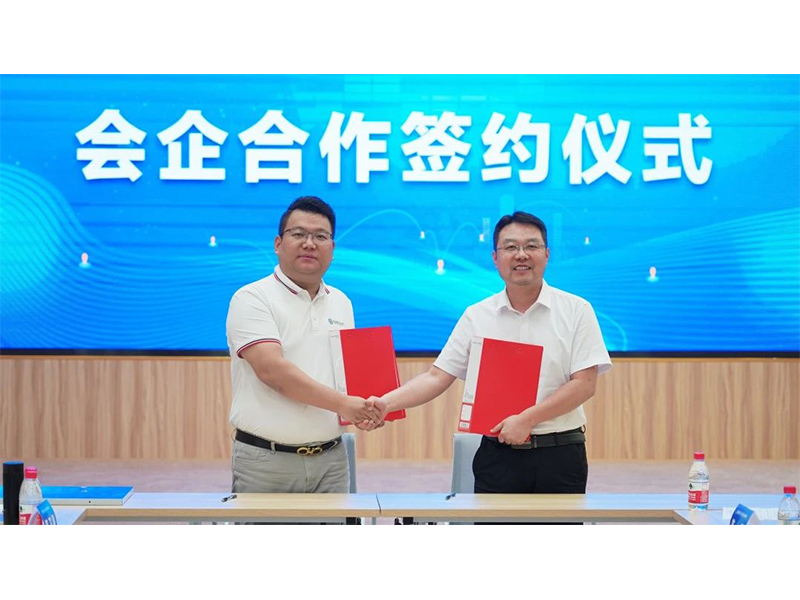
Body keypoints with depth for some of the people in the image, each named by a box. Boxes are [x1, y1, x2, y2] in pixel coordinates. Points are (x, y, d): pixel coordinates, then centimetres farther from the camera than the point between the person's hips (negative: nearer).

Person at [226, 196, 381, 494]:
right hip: (265, 461, -5)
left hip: (330, 458, 5)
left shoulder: (341, 303, 14)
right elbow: (271, 370, -19)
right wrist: (342, 404, -18)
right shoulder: (252, 299, -7)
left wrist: (364, 409, -1)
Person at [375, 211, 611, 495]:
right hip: (498, 457, 1)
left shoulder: (576, 310, -1)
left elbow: (585, 384, -8)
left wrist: (527, 419, -16)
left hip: (560, 459, -1)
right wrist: (386, 403, -16)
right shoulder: (476, 316, 4)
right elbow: (437, 377, 1)